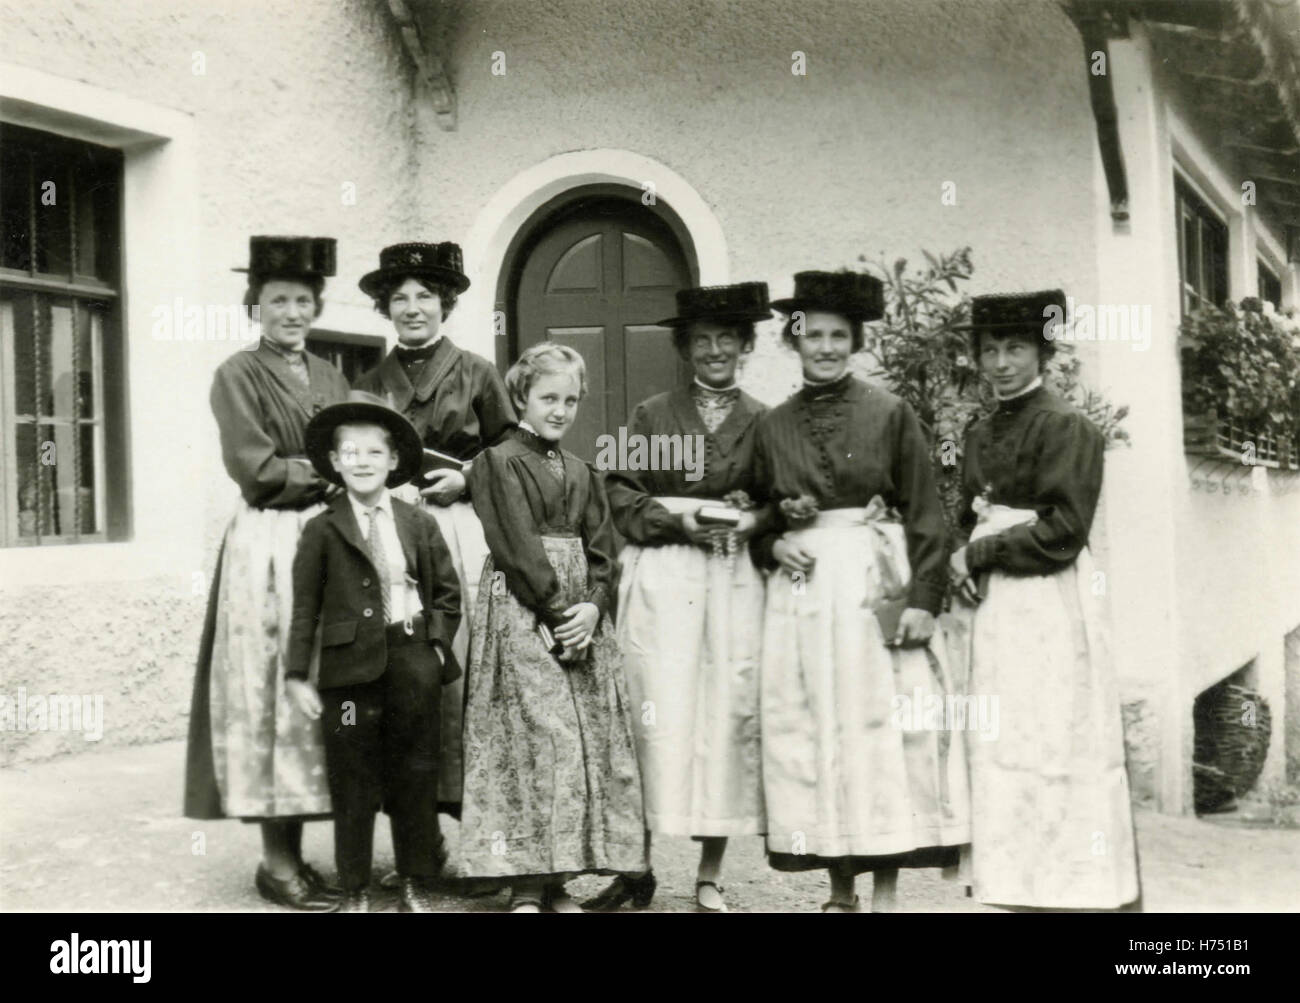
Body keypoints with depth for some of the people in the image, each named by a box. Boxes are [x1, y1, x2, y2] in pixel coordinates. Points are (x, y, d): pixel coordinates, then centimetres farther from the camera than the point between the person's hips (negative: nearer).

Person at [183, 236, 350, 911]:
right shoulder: (238, 376, -1)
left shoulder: (330, 377, 18)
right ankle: (276, 860, 1)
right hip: (268, 544, -6)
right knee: (271, 694, -5)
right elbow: (256, 468, -10)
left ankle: (292, 849, 12)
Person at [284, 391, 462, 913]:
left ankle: (417, 885, 23)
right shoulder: (322, 530, 0)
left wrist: (438, 645, -1)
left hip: (414, 663, 2)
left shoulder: (419, 523, 6)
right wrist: (297, 675, -4)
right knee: (352, 783, 4)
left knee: (415, 777, 10)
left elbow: (447, 592, 11)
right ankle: (355, 891, 17)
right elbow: (305, 608, 0)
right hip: (351, 665, -2)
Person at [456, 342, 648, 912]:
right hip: (522, 615, -6)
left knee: (589, 741, 1)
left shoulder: (581, 474, 19)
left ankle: (557, 881, 7)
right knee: (536, 738, -12)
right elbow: (517, 547, -9)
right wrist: (557, 609, -14)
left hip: (580, 615, 6)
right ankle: (526, 889, -7)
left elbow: (601, 549, 11)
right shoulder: (499, 462, 0)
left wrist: (592, 607, -7)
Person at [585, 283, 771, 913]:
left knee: (728, 715, -1)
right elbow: (622, 496, 5)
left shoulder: (763, 422, 12)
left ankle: (710, 877, 9)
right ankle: (637, 868, 7)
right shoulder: (652, 416, 11)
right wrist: (676, 519, -10)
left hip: (736, 577, 1)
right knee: (654, 716, -4)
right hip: (661, 578, -1)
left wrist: (755, 518, -7)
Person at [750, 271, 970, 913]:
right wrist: (775, 546, -4)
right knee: (811, 734, 2)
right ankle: (839, 891, 12)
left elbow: (925, 516, -1)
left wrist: (923, 597, -10)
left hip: (877, 590, -3)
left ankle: (885, 891, 4)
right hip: (802, 592, 3)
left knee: (882, 732, -4)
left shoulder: (890, 413, 2)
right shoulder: (773, 427, 10)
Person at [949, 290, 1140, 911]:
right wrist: (965, 566, 0)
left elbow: (1063, 531, -14)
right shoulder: (980, 434, 16)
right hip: (994, 607, 7)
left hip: (1048, 607, -7)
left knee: (1051, 742, -5)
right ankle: (1019, 885, 14)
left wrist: (979, 555, -9)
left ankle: (1071, 890, 1)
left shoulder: (1065, 427, -7)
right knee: (1001, 749, 7)